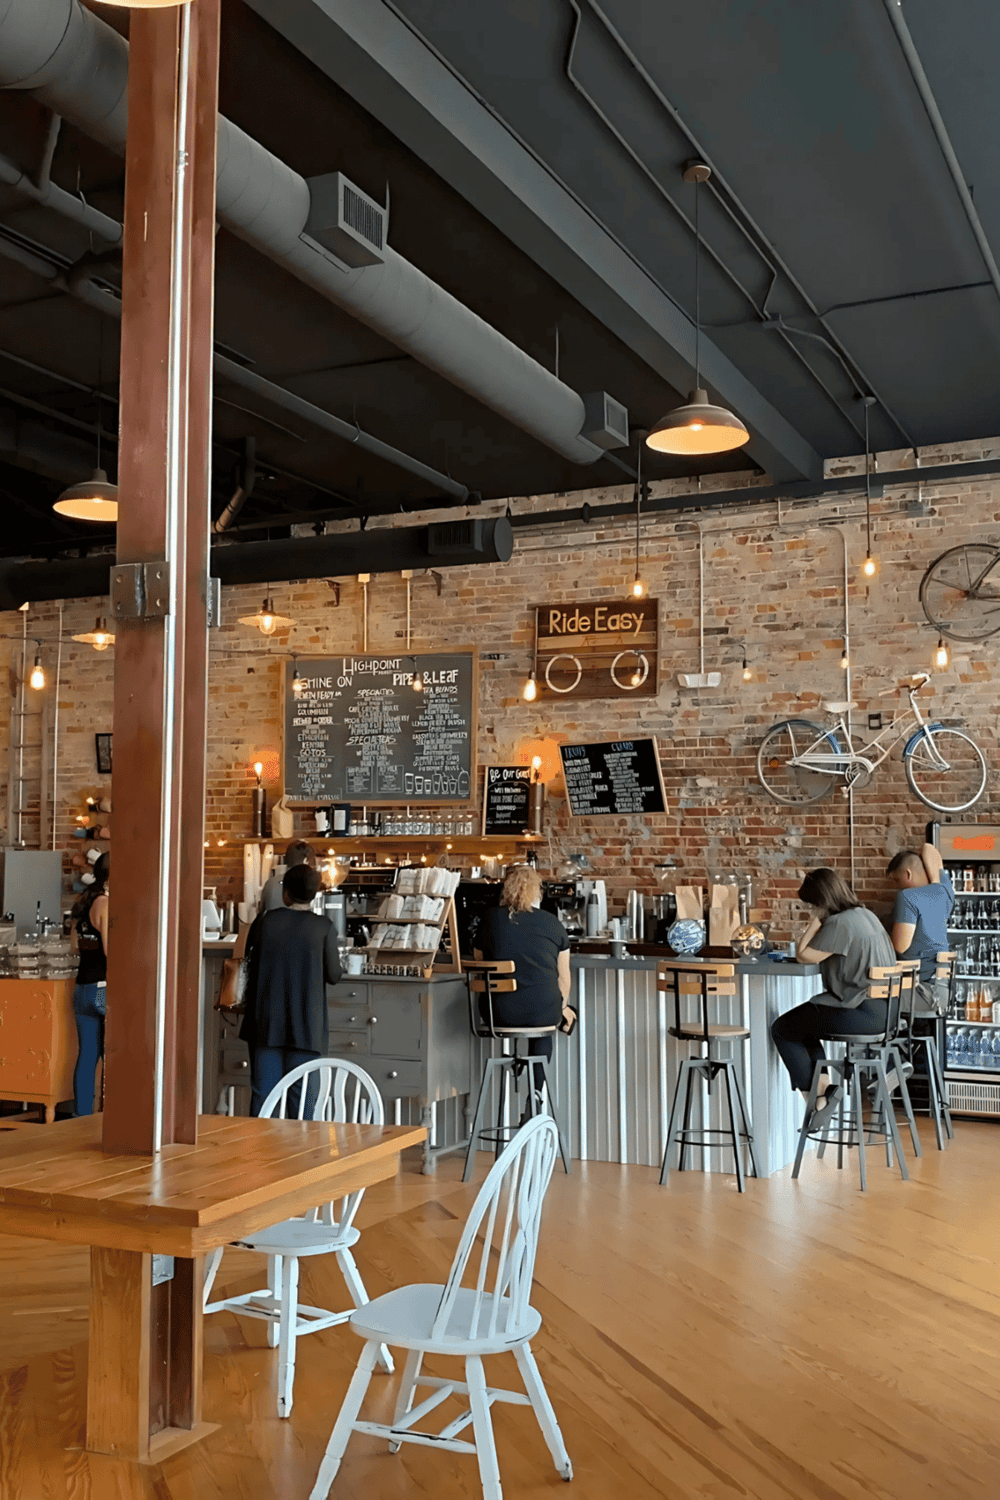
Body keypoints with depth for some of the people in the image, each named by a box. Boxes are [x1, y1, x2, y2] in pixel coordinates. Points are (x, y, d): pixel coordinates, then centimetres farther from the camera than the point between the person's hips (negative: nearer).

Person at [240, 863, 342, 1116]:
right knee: (301, 1099, 4)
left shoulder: (263, 922, -1)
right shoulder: (324, 927, -6)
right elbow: (333, 975, -1)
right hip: (306, 1028, -2)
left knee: (262, 1095, 7)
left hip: (265, 1025, 2)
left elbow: (250, 966, 7)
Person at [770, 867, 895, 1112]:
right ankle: (823, 1082, 16)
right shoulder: (866, 915, 12)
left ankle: (816, 1094, 11)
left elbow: (803, 956, -13)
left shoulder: (839, 923, -18)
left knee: (781, 1028, 4)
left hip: (861, 1013, -10)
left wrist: (817, 920, -8)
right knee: (804, 1018, 29)